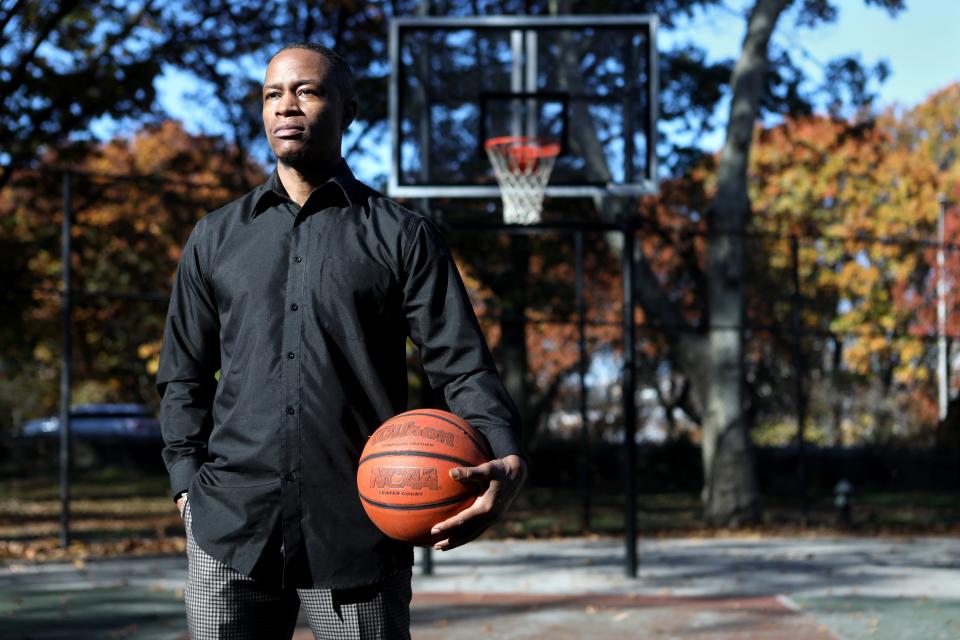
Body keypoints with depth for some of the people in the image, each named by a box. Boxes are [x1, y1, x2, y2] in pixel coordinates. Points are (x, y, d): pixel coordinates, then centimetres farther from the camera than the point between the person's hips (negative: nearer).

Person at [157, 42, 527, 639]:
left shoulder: (403, 237, 5)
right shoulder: (216, 238, 13)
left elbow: (463, 365, -2)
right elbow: (185, 375, 17)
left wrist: (507, 460, -19)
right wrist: (187, 480, 5)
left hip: (359, 532, -2)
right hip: (230, 528, 2)